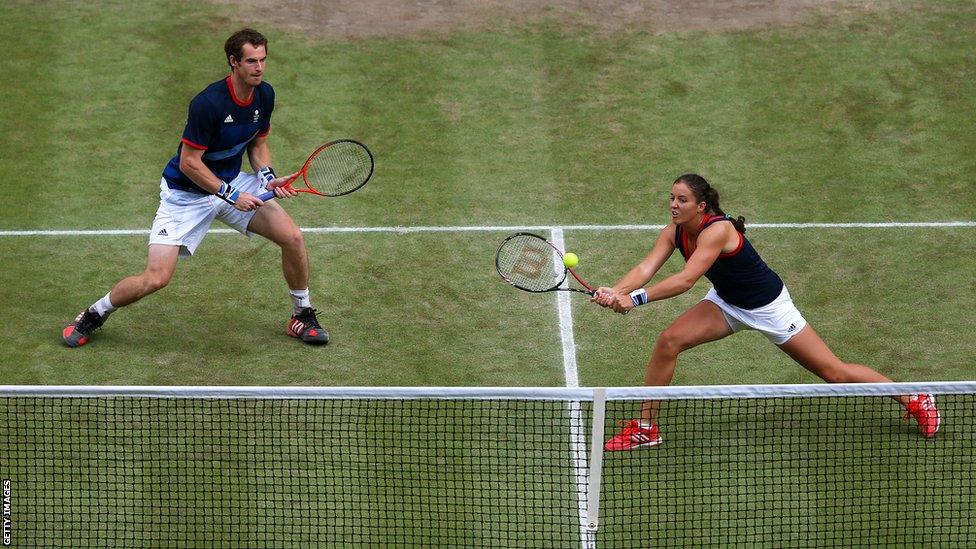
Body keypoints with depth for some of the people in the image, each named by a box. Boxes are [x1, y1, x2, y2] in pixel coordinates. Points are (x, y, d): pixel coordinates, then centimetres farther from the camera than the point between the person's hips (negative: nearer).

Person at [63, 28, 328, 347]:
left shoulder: (265, 95, -6)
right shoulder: (209, 103, -29)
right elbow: (189, 163, -23)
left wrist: (267, 176, -8)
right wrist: (231, 195, -24)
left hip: (232, 182, 6)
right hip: (186, 193, -6)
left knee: (292, 237, -8)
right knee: (157, 277, -15)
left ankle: (303, 316, 15)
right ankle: (94, 315, 12)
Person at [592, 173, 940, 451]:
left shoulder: (717, 230, -35)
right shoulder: (674, 233, -11)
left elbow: (685, 280, -43)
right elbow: (646, 268, -22)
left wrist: (636, 298, -51)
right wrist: (614, 292, -41)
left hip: (767, 306, -7)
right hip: (726, 303, 7)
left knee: (833, 372, -1)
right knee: (669, 341, -13)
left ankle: (915, 400, 18)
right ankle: (646, 428, -1)